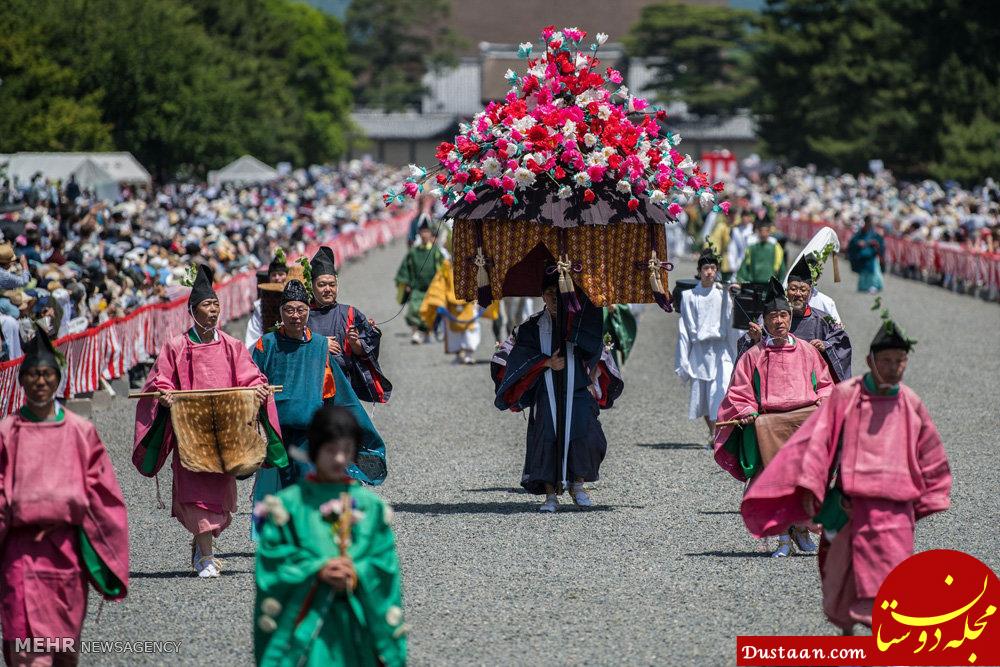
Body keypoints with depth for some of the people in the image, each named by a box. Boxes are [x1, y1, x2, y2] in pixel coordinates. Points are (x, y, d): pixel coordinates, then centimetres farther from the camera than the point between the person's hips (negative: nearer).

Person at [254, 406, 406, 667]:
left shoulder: (371, 506, 7)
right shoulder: (291, 503, 1)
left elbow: (385, 561, 4)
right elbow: (272, 557, -3)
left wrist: (358, 573, -14)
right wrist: (317, 570, -15)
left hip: (355, 623, 2)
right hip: (305, 622, -2)